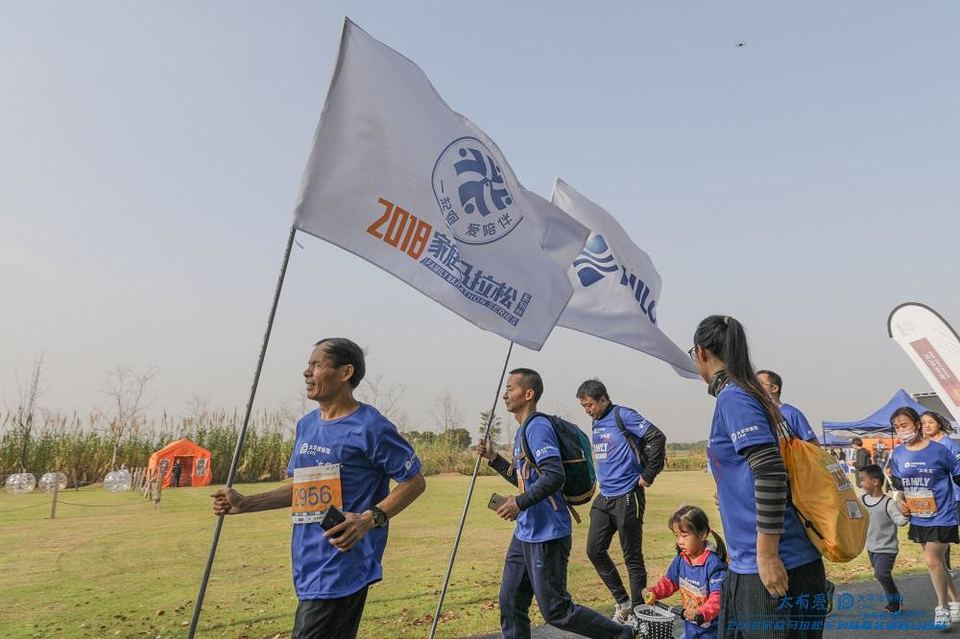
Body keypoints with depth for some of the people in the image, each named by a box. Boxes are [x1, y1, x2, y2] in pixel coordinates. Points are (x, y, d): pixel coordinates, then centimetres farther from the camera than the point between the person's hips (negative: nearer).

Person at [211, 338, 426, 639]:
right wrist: (245, 504, 11)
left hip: (342, 566, -8)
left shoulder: (370, 427, -13)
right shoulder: (307, 425, 12)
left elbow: (415, 481, -9)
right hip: (308, 565, 8)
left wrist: (370, 519, -22)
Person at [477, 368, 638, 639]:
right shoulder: (522, 430, 14)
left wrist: (520, 503, -26)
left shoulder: (537, 426, -16)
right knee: (511, 605, 11)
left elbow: (554, 476, -26)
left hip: (547, 535, -10)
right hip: (525, 533, 10)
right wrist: (493, 458, 15)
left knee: (556, 611, 0)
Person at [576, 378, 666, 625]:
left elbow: (657, 438, -19)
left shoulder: (623, 416, -12)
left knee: (632, 556, 2)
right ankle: (622, 602, 22)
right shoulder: (597, 423, 13)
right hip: (605, 498, 9)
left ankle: (637, 612, 16)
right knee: (594, 550, 7)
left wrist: (648, 475, -15)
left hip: (627, 497, -8)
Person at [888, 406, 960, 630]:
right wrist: (901, 501, -3)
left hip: (941, 516, -5)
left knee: (932, 561, -9)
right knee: (938, 561, 17)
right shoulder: (897, 454, -2)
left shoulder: (938, 450, -16)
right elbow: (897, 483, 11)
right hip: (919, 518, 5)